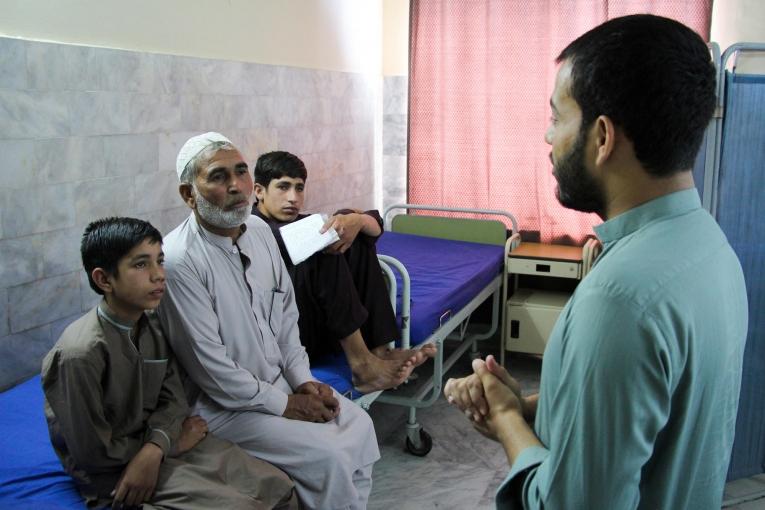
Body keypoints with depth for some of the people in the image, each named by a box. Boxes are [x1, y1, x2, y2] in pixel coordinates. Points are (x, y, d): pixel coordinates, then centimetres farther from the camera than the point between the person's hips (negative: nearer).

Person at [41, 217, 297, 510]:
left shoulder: (154, 327, -1)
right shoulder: (81, 353, -23)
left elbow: (171, 398, 0)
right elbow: (94, 452, -18)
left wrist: (154, 449, -21)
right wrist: (172, 443, -8)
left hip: (154, 451, 7)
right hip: (113, 473, -6)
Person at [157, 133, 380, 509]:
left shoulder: (259, 231, 0)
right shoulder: (180, 260, -24)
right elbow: (209, 366, -22)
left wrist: (302, 379, 0)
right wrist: (283, 404, -15)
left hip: (279, 382, 7)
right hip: (223, 404, -7)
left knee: (358, 425, 1)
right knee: (328, 457, -15)